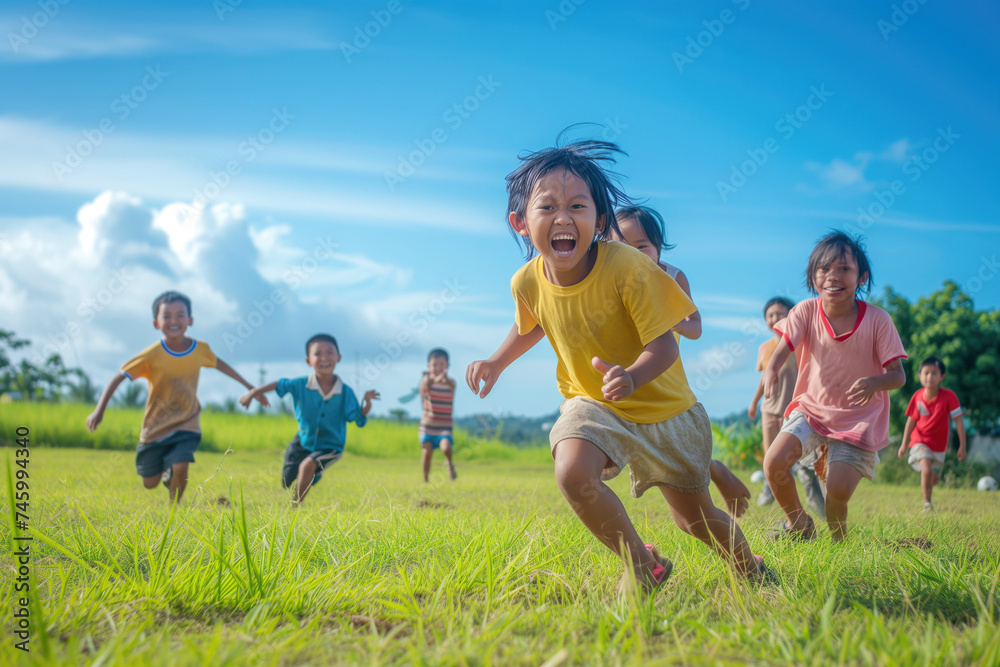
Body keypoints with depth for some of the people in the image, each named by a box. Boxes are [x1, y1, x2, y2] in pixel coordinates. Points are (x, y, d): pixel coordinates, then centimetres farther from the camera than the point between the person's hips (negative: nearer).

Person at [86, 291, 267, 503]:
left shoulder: (200, 349, -10)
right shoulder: (152, 355, -19)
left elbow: (219, 364, 11)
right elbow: (118, 378, -19)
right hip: (155, 428, 0)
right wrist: (99, 410, -31)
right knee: (150, 483, 9)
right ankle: (165, 469, 45)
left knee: (180, 468, -22)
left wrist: (249, 387, 18)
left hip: (186, 426, 1)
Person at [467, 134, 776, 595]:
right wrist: (496, 362, 4)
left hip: (662, 407, -2)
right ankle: (642, 564, -6)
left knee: (694, 514, 11)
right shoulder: (527, 283, -13)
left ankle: (749, 566, 47)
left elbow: (664, 345, -28)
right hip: (591, 403, 3)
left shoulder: (628, 268, -28)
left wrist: (632, 377, -47)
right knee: (572, 473, -30)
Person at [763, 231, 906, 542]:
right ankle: (799, 525, 11)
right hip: (812, 409, 2)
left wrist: (874, 382, -35)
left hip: (859, 419, -2)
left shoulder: (877, 320, -12)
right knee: (773, 463, -19)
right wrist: (771, 369, -43)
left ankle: (838, 542, 17)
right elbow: (783, 348, -19)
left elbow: (898, 375, -12)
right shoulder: (806, 311, -7)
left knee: (838, 491, -17)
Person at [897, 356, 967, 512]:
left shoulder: (948, 396, -19)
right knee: (926, 471, -20)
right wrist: (904, 444, 2)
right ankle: (927, 504, -2)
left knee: (933, 476, 15)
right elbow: (911, 421, -1)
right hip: (920, 441, -1)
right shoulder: (917, 396, -13)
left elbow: (958, 422, -15)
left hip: (938, 444, 1)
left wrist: (962, 446, -16)